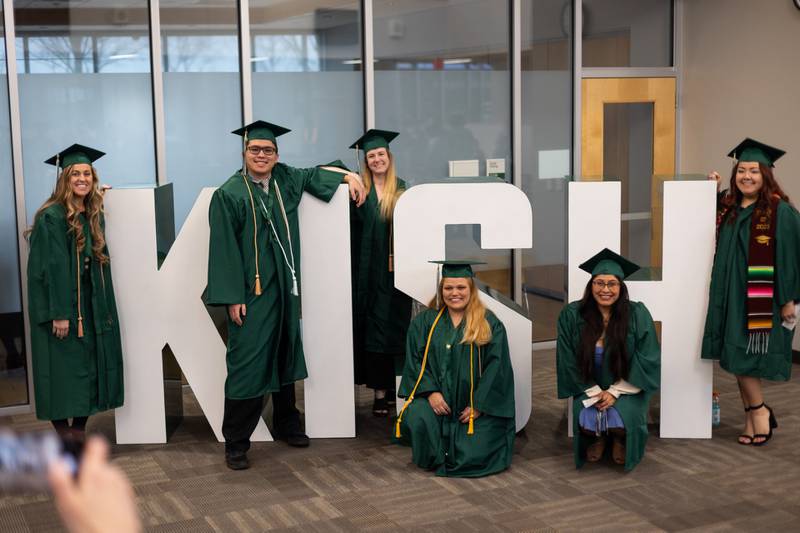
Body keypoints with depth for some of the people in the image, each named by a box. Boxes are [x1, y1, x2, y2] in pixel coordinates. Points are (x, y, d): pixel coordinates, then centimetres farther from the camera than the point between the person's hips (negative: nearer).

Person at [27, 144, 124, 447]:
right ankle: (62, 426, 8)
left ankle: (80, 425, 15)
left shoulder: (94, 216, 10)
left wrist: (104, 308, 11)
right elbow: (51, 267, -16)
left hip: (90, 304, 7)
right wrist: (59, 313, -21)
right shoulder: (51, 218, -11)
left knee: (90, 363, 6)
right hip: (60, 302, -7)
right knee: (63, 364, -2)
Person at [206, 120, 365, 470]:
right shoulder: (229, 194, -9)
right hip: (251, 292, -6)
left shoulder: (284, 180, 7)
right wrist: (232, 298, -17)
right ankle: (235, 443, 2)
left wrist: (347, 175, 10)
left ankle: (286, 424, 32)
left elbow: (313, 175, 27)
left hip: (284, 288, 7)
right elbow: (224, 249, -12)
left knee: (285, 357, 16)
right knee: (248, 365, -7)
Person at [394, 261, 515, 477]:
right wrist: (430, 392, -14)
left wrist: (478, 405, -12)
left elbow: (496, 366, -5)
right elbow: (415, 360, 2)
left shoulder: (490, 324, 0)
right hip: (437, 398, 1)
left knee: (473, 458, -15)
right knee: (417, 418, -31)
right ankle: (432, 459, 2)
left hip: (476, 404, -1)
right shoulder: (424, 321, 6)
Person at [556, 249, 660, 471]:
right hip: (589, 388, 1)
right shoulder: (571, 315, -9)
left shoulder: (637, 314, -11)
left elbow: (647, 360, -8)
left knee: (619, 419, -29)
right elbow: (568, 361, -3)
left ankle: (619, 439, 10)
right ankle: (598, 439, 11)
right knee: (588, 419, -27)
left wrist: (614, 392, -15)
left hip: (626, 388, -1)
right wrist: (595, 392, -12)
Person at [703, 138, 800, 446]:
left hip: (762, 300, -6)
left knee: (741, 360, -6)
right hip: (730, 296, 6)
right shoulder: (727, 207, 9)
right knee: (737, 362, 9)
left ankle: (759, 411, 15)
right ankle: (753, 419, 20)